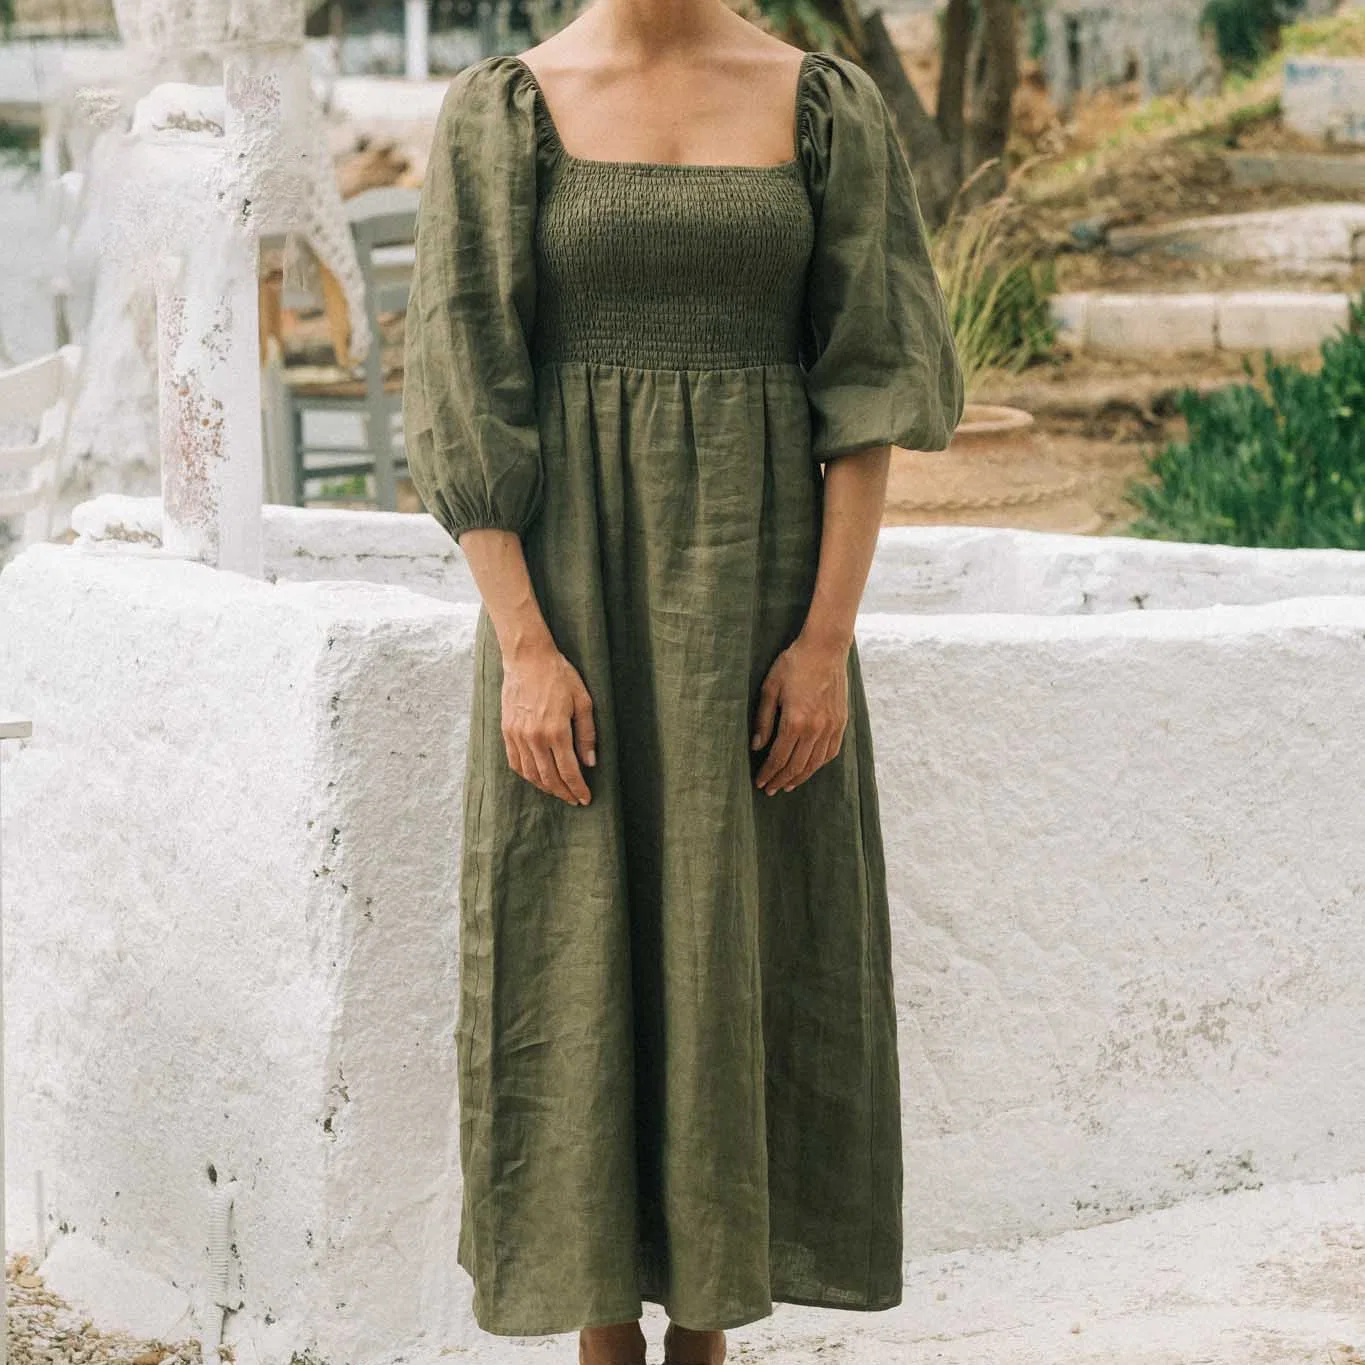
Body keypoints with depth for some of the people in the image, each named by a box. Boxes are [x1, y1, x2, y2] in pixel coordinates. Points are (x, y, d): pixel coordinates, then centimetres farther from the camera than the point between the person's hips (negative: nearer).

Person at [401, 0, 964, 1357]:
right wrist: (524, 647, -13)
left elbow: (871, 380, -1)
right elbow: (463, 393, -5)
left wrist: (826, 637, -9)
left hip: (757, 573, 1)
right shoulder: (500, 112, -1)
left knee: (744, 947, 5)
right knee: (583, 950, 2)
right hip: (574, 572, -1)